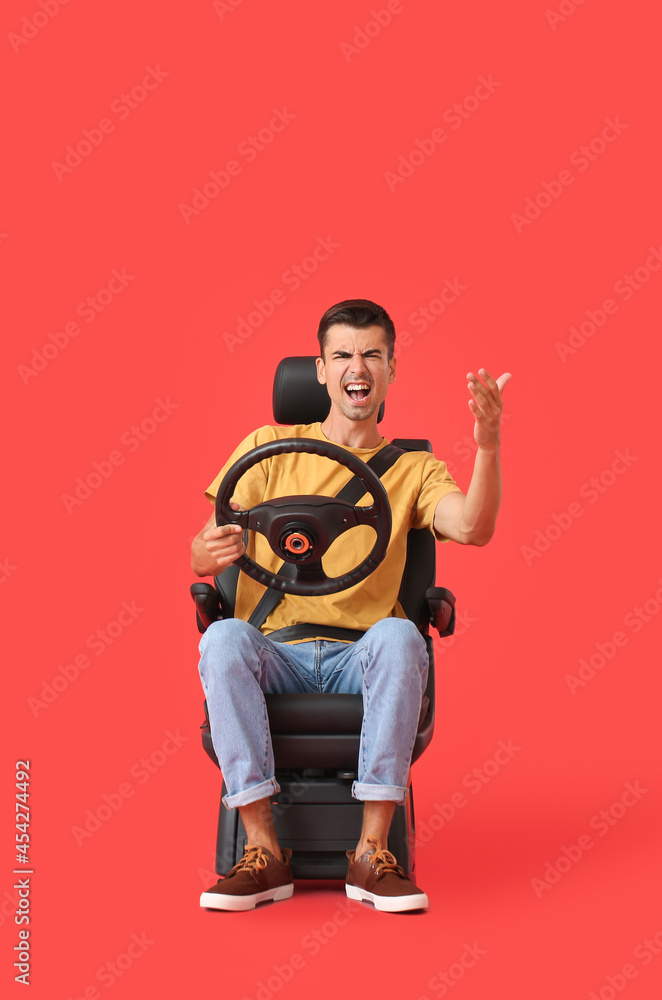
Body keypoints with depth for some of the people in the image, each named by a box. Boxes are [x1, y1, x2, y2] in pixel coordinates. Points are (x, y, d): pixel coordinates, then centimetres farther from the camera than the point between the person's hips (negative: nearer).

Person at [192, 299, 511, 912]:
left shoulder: (412, 470, 13)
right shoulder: (270, 447, 13)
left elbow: (473, 529, -9)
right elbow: (202, 555, 2)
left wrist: (488, 445, -24)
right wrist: (210, 553, -23)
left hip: (361, 658, 0)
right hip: (274, 652, 0)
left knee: (400, 636, -34)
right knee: (223, 637, -32)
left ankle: (372, 853, -29)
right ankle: (264, 852, -28)